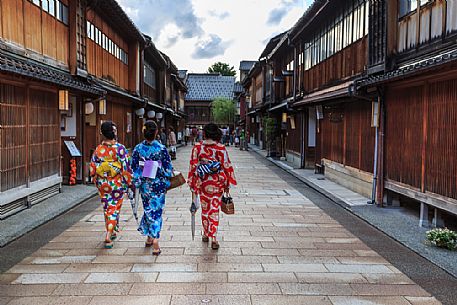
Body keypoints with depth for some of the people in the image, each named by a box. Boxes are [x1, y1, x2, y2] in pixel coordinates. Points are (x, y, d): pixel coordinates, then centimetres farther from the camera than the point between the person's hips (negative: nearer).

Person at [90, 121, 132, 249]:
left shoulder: (98, 149, -3)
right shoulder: (120, 148, -13)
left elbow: (93, 168, 1)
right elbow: (126, 168, -13)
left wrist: (97, 182, 15)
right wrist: (129, 182, -2)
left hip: (103, 184, 3)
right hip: (117, 184, -3)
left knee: (107, 207, 18)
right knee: (114, 208, 5)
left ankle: (111, 232, 32)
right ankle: (108, 236, -6)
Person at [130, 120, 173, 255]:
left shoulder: (138, 149, -5)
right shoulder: (161, 149, -13)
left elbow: (134, 169, 0)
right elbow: (168, 169, -8)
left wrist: (136, 183, 10)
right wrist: (167, 182, 7)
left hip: (144, 185, 3)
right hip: (158, 185, -3)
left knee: (148, 210, 19)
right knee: (156, 211, 3)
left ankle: (149, 237, 31)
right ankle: (155, 241, -4)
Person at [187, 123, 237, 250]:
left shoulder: (197, 147, -6)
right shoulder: (221, 148, -9)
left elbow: (193, 166, -3)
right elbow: (226, 166, -6)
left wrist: (192, 184, 6)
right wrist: (227, 184, 4)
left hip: (202, 182, 1)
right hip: (217, 182, -1)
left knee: (205, 209, 18)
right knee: (214, 210, 6)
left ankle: (206, 234, 30)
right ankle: (213, 239, 2)